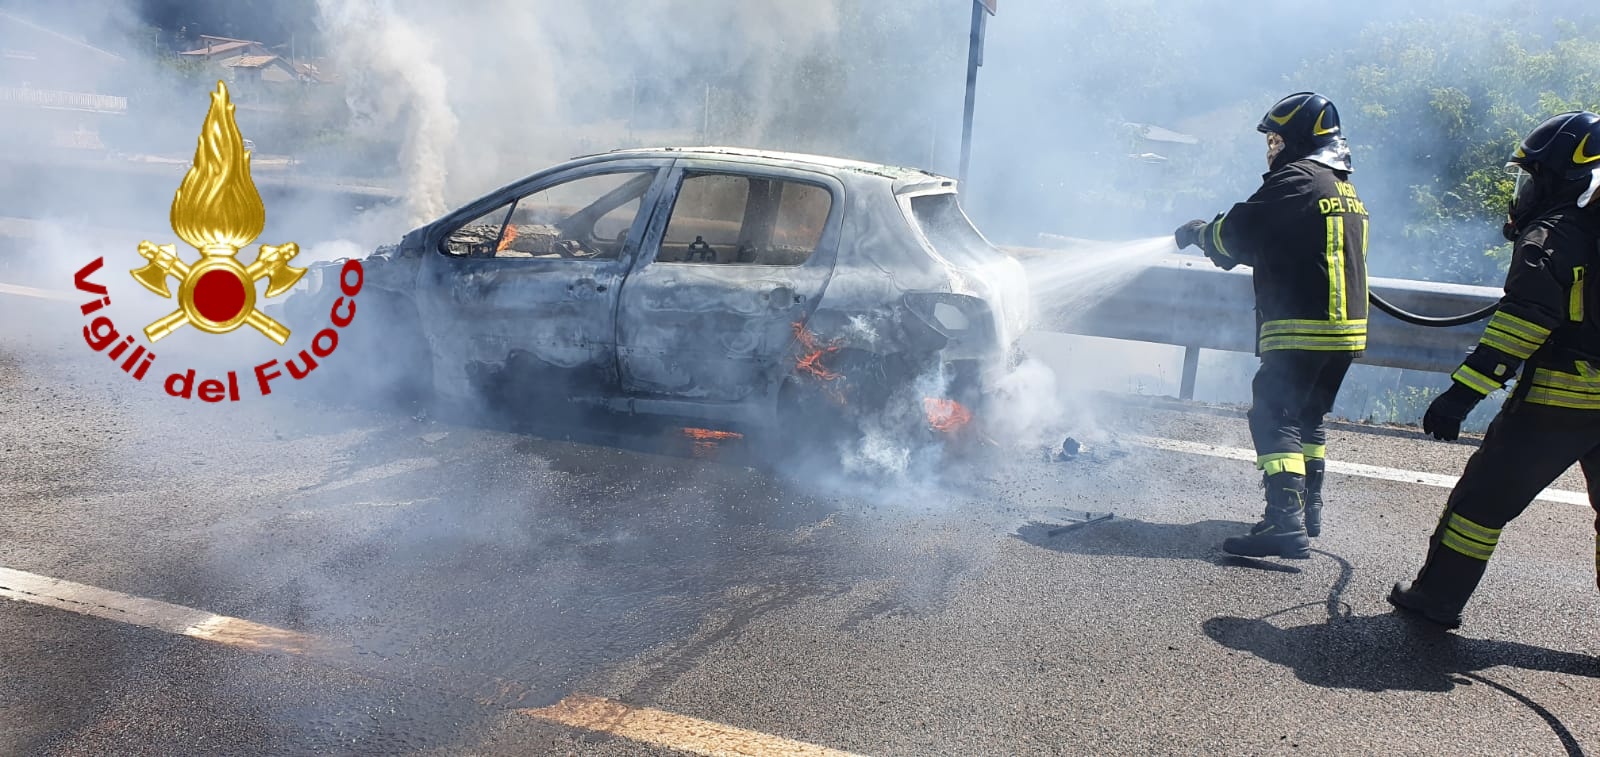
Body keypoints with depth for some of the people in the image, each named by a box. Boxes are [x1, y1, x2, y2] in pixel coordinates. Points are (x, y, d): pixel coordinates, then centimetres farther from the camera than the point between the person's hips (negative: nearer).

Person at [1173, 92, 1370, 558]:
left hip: (1300, 329, -10)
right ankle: (1308, 511, 30)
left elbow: (1236, 234, -11)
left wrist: (1198, 232, 9)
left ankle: (1286, 523, -19)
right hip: (1346, 328, 10)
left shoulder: (1295, 181, -10)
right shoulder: (1345, 190, 20)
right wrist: (1218, 236, 17)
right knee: (1308, 417, 20)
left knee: (1273, 418, -11)